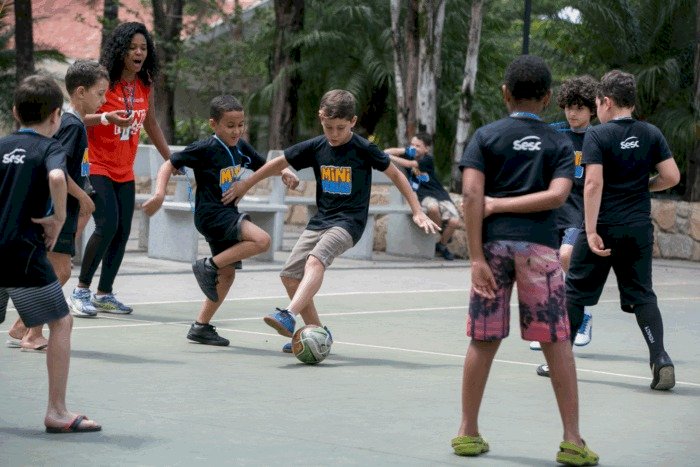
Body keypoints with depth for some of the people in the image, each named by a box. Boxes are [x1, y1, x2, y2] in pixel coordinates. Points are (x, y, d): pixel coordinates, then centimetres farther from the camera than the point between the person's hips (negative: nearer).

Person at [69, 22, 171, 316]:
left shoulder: (145, 85, 5)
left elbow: (151, 124, 19)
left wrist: (170, 158, 23)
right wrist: (106, 117, -34)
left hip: (124, 172, 6)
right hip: (97, 167, -6)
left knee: (122, 232, 3)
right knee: (107, 225, -18)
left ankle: (104, 294, 13)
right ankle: (81, 291, -7)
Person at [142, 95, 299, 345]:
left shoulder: (241, 147, 7)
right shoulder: (205, 149, -13)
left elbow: (264, 165, 21)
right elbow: (170, 164, -9)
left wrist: (285, 172, 0)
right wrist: (160, 193, -22)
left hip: (228, 215, 8)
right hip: (210, 213, -8)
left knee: (227, 273, 11)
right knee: (261, 240, -25)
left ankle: (201, 326, 19)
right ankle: (208, 266, -13)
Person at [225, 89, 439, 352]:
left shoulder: (363, 149, -8)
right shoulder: (315, 147, 3)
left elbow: (395, 174, 2)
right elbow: (280, 163, 15)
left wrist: (418, 212, 0)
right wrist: (245, 185, 20)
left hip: (349, 221, -6)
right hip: (320, 220, 6)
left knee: (315, 261, -32)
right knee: (289, 276, 0)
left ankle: (289, 316, -46)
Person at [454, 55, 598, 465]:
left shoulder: (486, 137, 6)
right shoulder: (559, 143, 8)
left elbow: (471, 193, -5)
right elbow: (557, 195, -8)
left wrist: (477, 257, -7)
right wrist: (501, 204, -3)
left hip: (494, 244, 1)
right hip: (540, 246, -1)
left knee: (484, 340, 8)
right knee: (557, 342, 3)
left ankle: (468, 433, 14)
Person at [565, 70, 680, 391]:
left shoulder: (597, 135, -9)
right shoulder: (651, 134, 4)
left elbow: (593, 183, -17)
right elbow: (671, 176, 0)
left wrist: (591, 231, -18)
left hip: (603, 230, -4)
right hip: (639, 230, 4)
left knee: (574, 291, 10)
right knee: (642, 296, 8)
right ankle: (661, 360, -6)